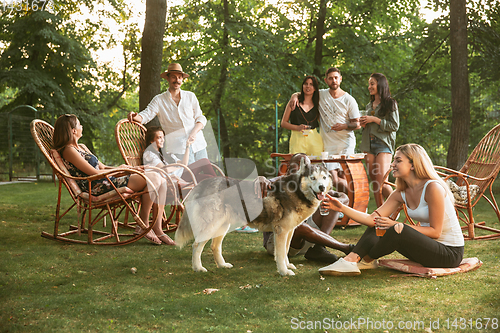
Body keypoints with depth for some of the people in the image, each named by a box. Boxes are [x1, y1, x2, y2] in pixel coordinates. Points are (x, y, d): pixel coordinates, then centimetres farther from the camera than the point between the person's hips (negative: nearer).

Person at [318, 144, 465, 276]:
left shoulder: (433, 188, -21)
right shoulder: (402, 193, 3)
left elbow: (435, 231, -21)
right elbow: (372, 219, -2)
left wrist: (397, 225, -25)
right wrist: (342, 208, -13)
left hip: (450, 253, -8)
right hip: (428, 246, 8)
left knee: (397, 232, -29)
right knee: (377, 227, 3)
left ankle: (366, 261, -3)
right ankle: (351, 260, -13)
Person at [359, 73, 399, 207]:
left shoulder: (390, 103, -1)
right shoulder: (369, 106, 19)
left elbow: (395, 126, -8)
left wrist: (375, 119, -11)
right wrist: (364, 124, 5)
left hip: (384, 145, -6)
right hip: (369, 145, 6)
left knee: (381, 182, -16)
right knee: (374, 181, 3)